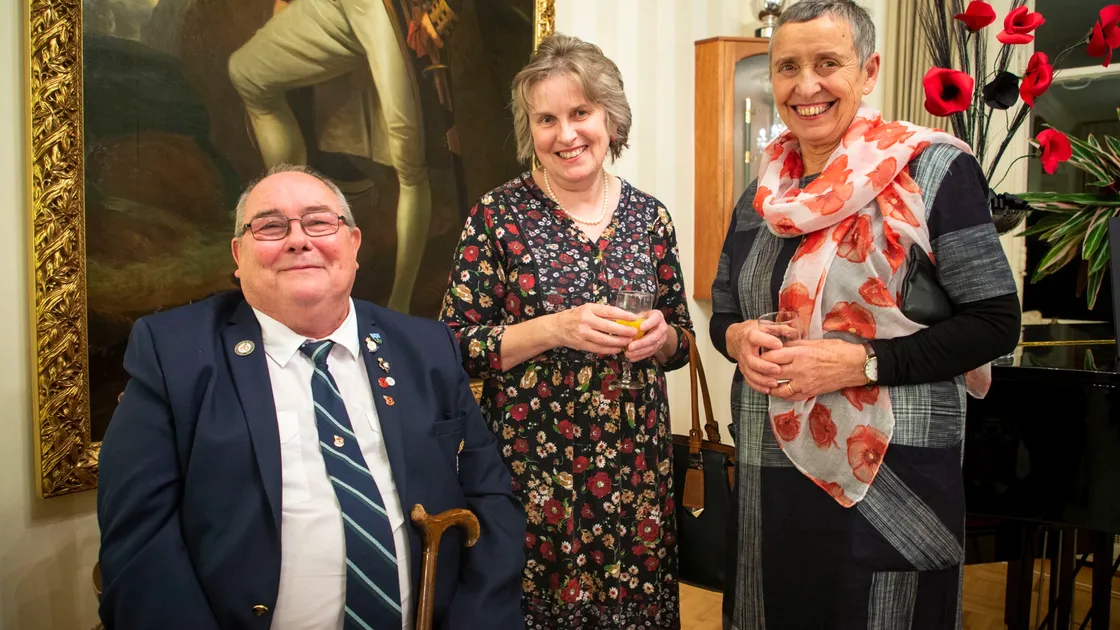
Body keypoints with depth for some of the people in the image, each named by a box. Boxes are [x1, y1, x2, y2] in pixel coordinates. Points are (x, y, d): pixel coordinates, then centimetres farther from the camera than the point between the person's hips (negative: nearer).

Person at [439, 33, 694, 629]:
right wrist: (556, 329, -20)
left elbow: (679, 341, 11)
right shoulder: (498, 215, -7)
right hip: (531, 467, -3)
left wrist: (660, 335, -11)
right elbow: (456, 347, -9)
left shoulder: (649, 216, 3)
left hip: (636, 464, 3)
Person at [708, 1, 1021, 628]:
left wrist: (862, 362, -21)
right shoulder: (764, 191, 7)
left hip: (892, 476, -4)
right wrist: (739, 338, -9)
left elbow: (995, 323, -11)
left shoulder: (934, 169, -8)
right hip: (771, 475, 5)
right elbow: (723, 314, 15)